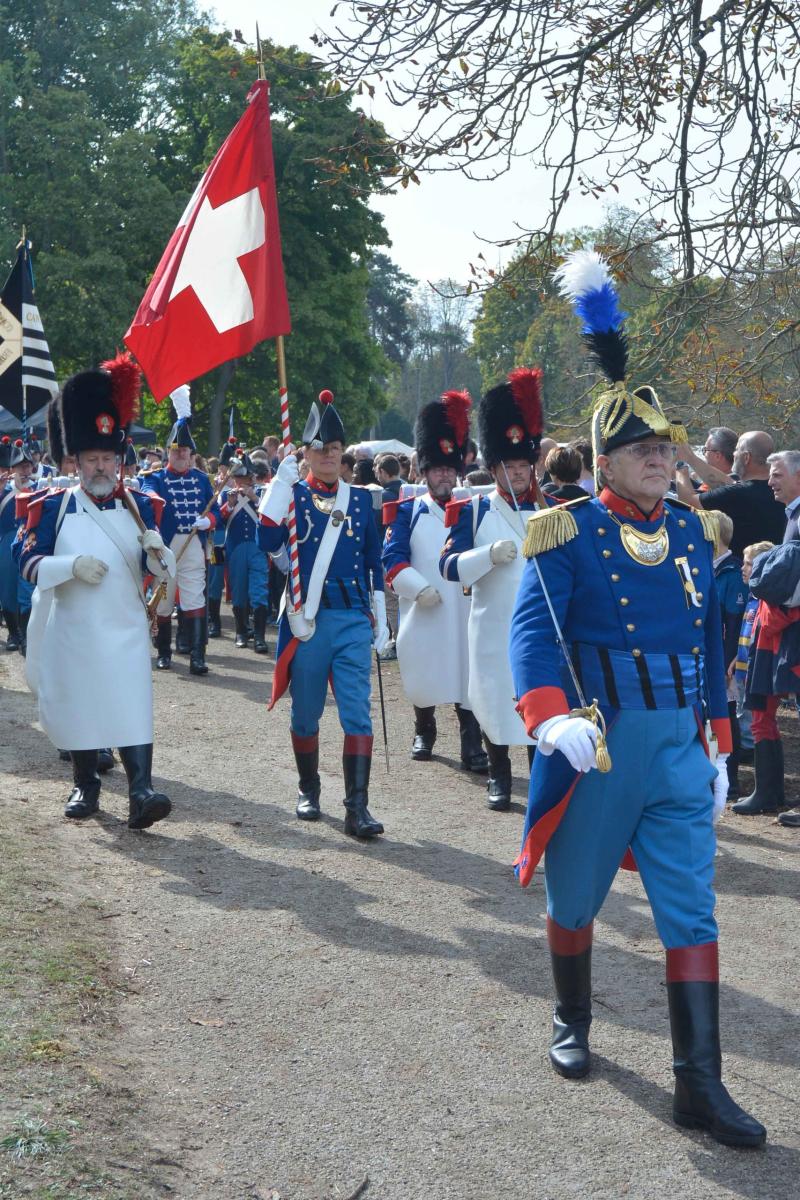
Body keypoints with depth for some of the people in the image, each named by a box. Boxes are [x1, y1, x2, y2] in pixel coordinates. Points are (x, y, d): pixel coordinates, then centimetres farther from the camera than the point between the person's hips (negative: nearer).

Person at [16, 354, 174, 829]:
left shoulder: (142, 505, 3)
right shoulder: (52, 506, 0)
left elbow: (163, 569, 3)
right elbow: (30, 563, -4)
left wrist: (158, 551, -20)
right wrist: (73, 565, -21)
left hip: (126, 627, 0)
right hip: (74, 628, 1)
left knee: (133, 708, -10)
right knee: (78, 707, 10)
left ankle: (142, 793, -16)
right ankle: (86, 787, 25)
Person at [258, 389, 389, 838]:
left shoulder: (361, 499, 9)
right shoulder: (291, 494, 2)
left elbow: (374, 562, 13)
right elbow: (268, 543, -16)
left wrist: (380, 618, 10)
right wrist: (281, 482, -18)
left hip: (353, 620, 1)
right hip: (306, 620, -1)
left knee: (358, 714, -7)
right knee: (306, 713, 9)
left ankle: (358, 807, -7)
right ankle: (309, 790, 28)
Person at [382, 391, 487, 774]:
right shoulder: (407, 511, 4)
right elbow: (393, 558, -4)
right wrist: (418, 587, -15)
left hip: (463, 609, 1)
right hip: (421, 610, 0)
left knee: (467, 673, -4)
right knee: (422, 674, 10)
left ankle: (472, 747, -3)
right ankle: (424, 733, 29)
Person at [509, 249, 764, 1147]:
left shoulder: (694, 533, 9)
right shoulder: (568, 534, -8)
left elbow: (709, 648, 14)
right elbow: (532, 629, -18)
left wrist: (718, 747, 14)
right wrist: (549, 715, -35)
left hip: (678, 745, 4)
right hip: (595, 743, -4)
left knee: (691, 912, 1)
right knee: (575, 897, 13)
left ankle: (699, 1086, 5)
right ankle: (572, 1023, 38)